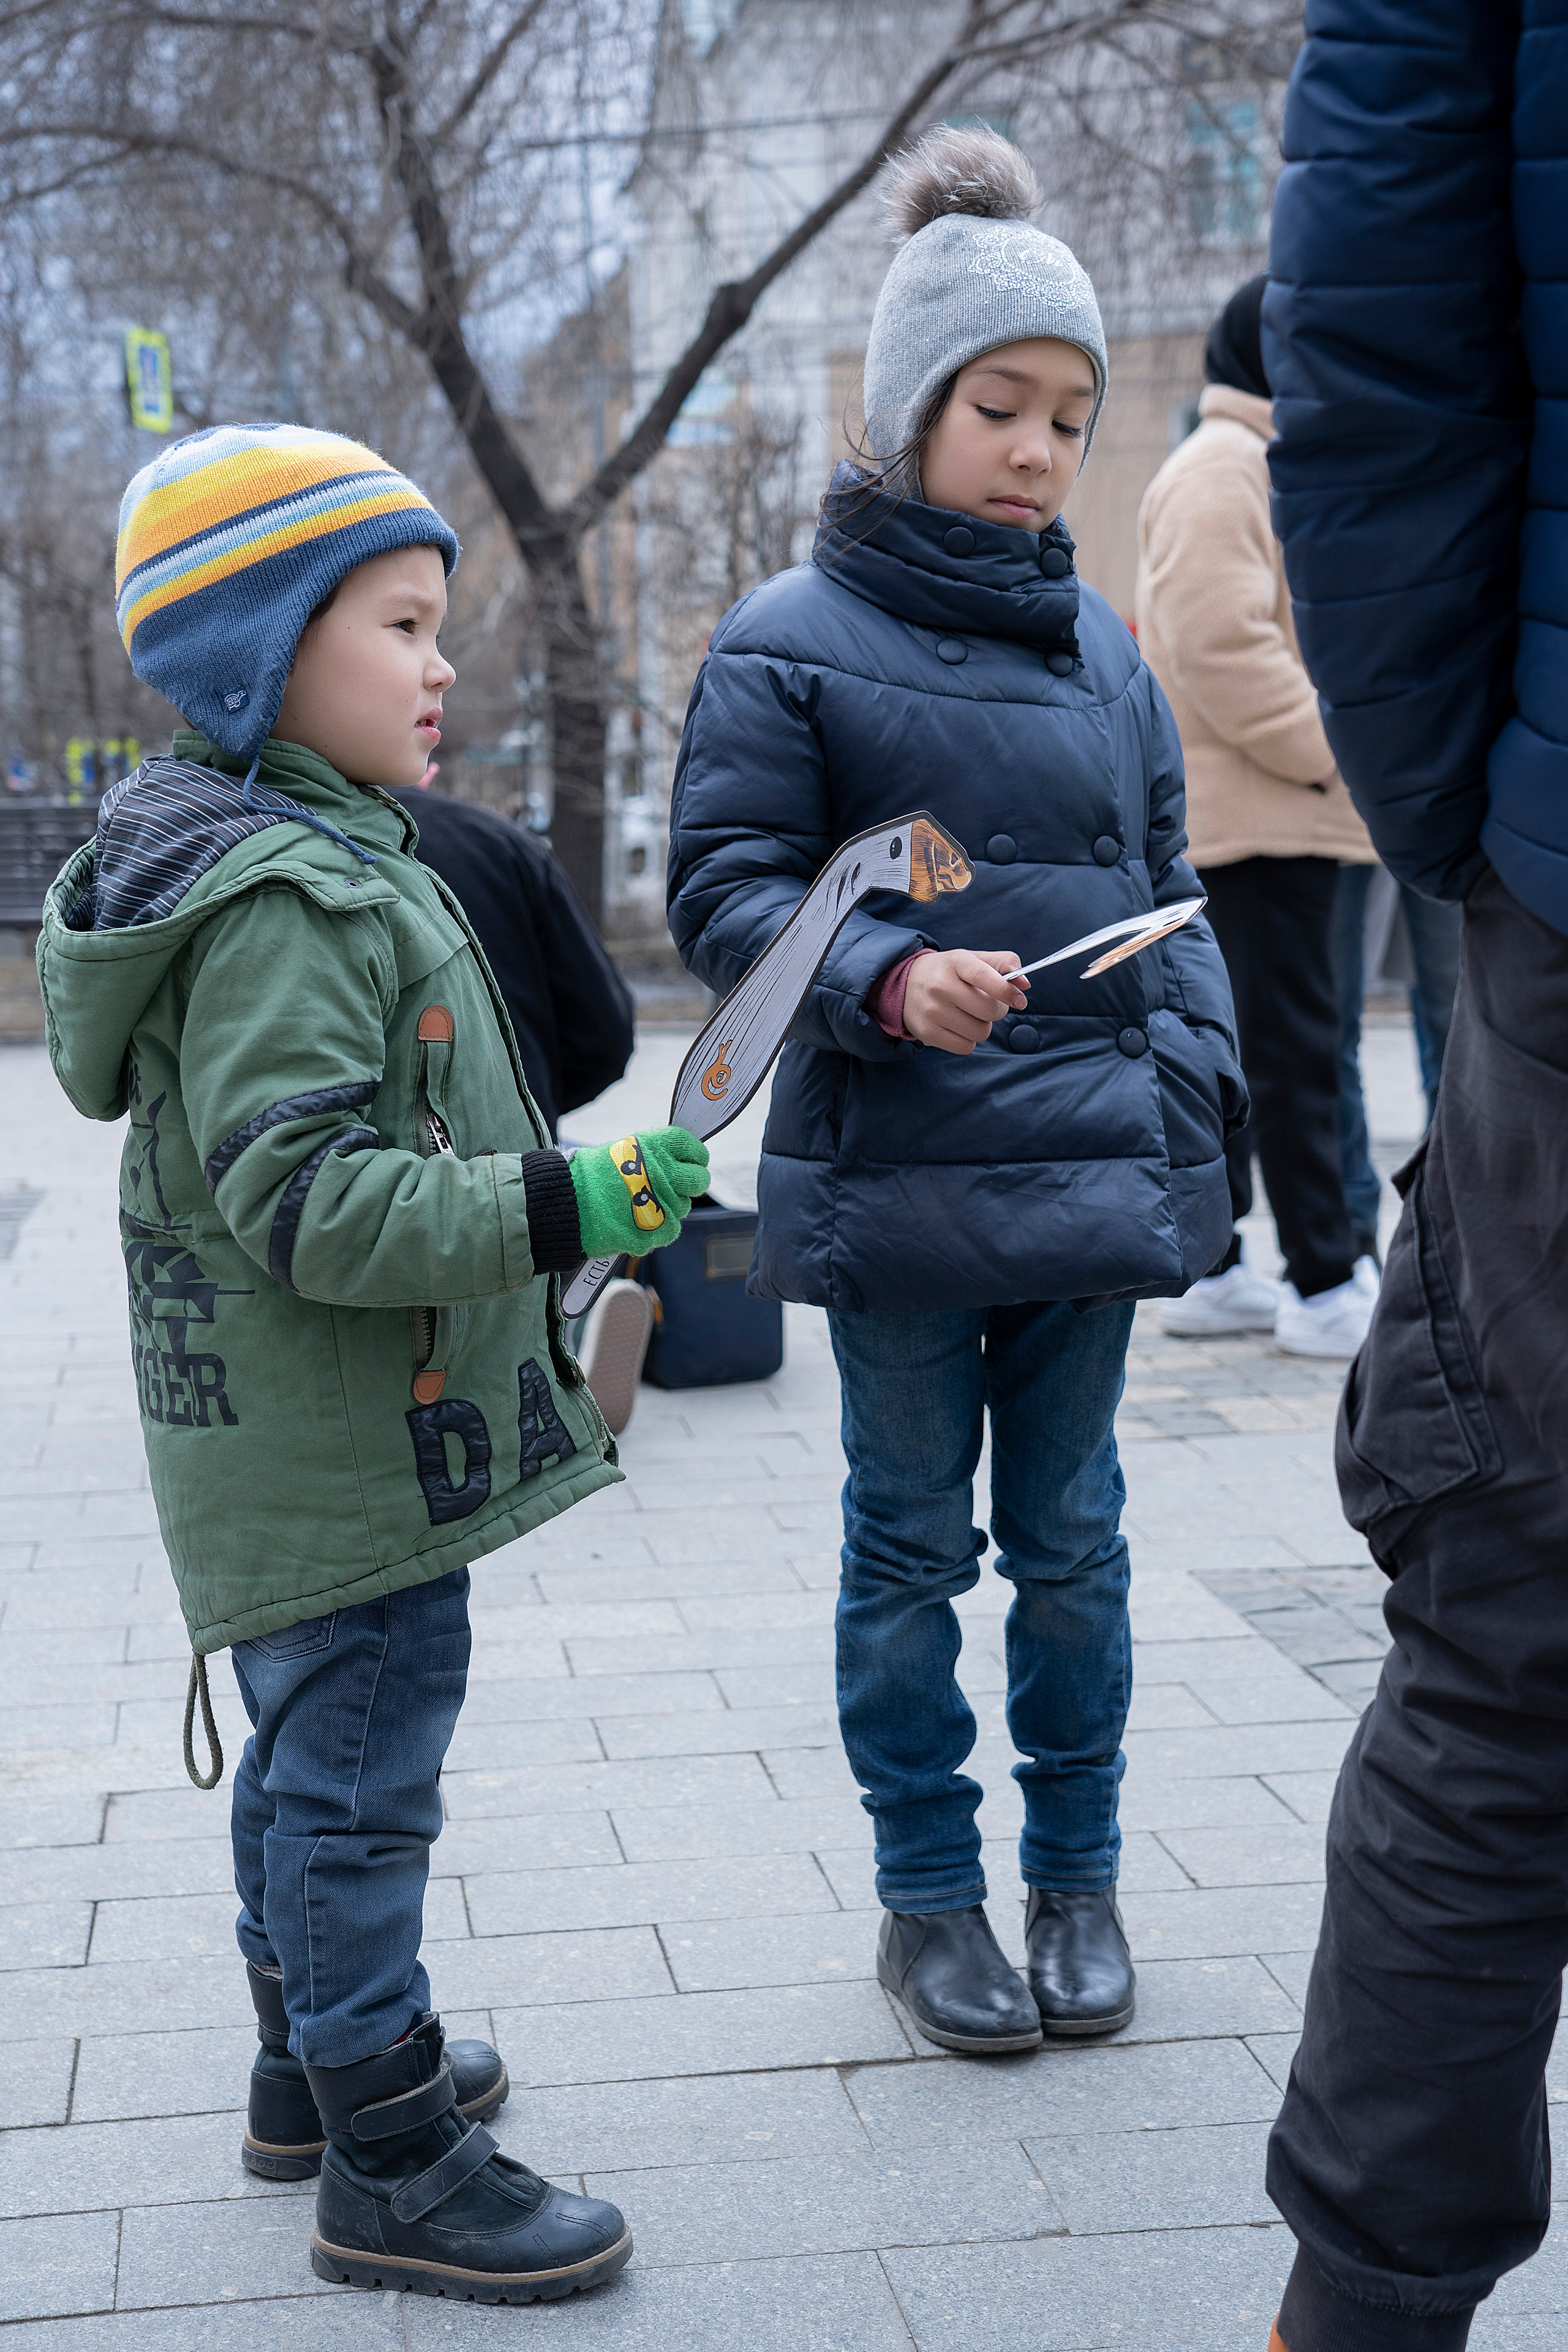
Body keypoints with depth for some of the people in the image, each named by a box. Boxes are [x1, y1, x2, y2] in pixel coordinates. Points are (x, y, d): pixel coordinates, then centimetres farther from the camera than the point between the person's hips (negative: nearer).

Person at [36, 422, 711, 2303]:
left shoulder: (310, 865, 13)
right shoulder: (278, 903, -22)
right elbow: (306, 1199, -28)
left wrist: (543, 1217, 25)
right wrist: (559, 1210, -31)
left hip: (335, 1440, 11)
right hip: (338, 1460, -11)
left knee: (313, 1763, 21)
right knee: (358, 1781, -1)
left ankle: (313, 2062, 38)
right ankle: (388, 2165, 10)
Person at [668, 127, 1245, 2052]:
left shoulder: (1101, 648, 10)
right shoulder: (788, 641, -5)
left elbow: (1167, 884, 15)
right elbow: (723, 888, -8)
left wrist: (1194, 1077, 2)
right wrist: (890, 980, -24)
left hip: (1096, 1167, 4)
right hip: (892, 1179, -4)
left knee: (1069, 1532, 13)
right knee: (911, 1537, 9)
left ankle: (1077, 1869, 29)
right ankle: (928, 1894, 24)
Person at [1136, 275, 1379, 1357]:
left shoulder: (1264, 472, 24)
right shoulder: (1218, 472, -12)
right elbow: (1223, 647, -22)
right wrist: (1332, 752, -17)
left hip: (1271, 813, 11)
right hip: (1257, 820, -11)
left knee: (1236, 1045, 11)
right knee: (1296, 1044, -9)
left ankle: (1211, 1271, 16)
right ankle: (1328, 1285, -7)